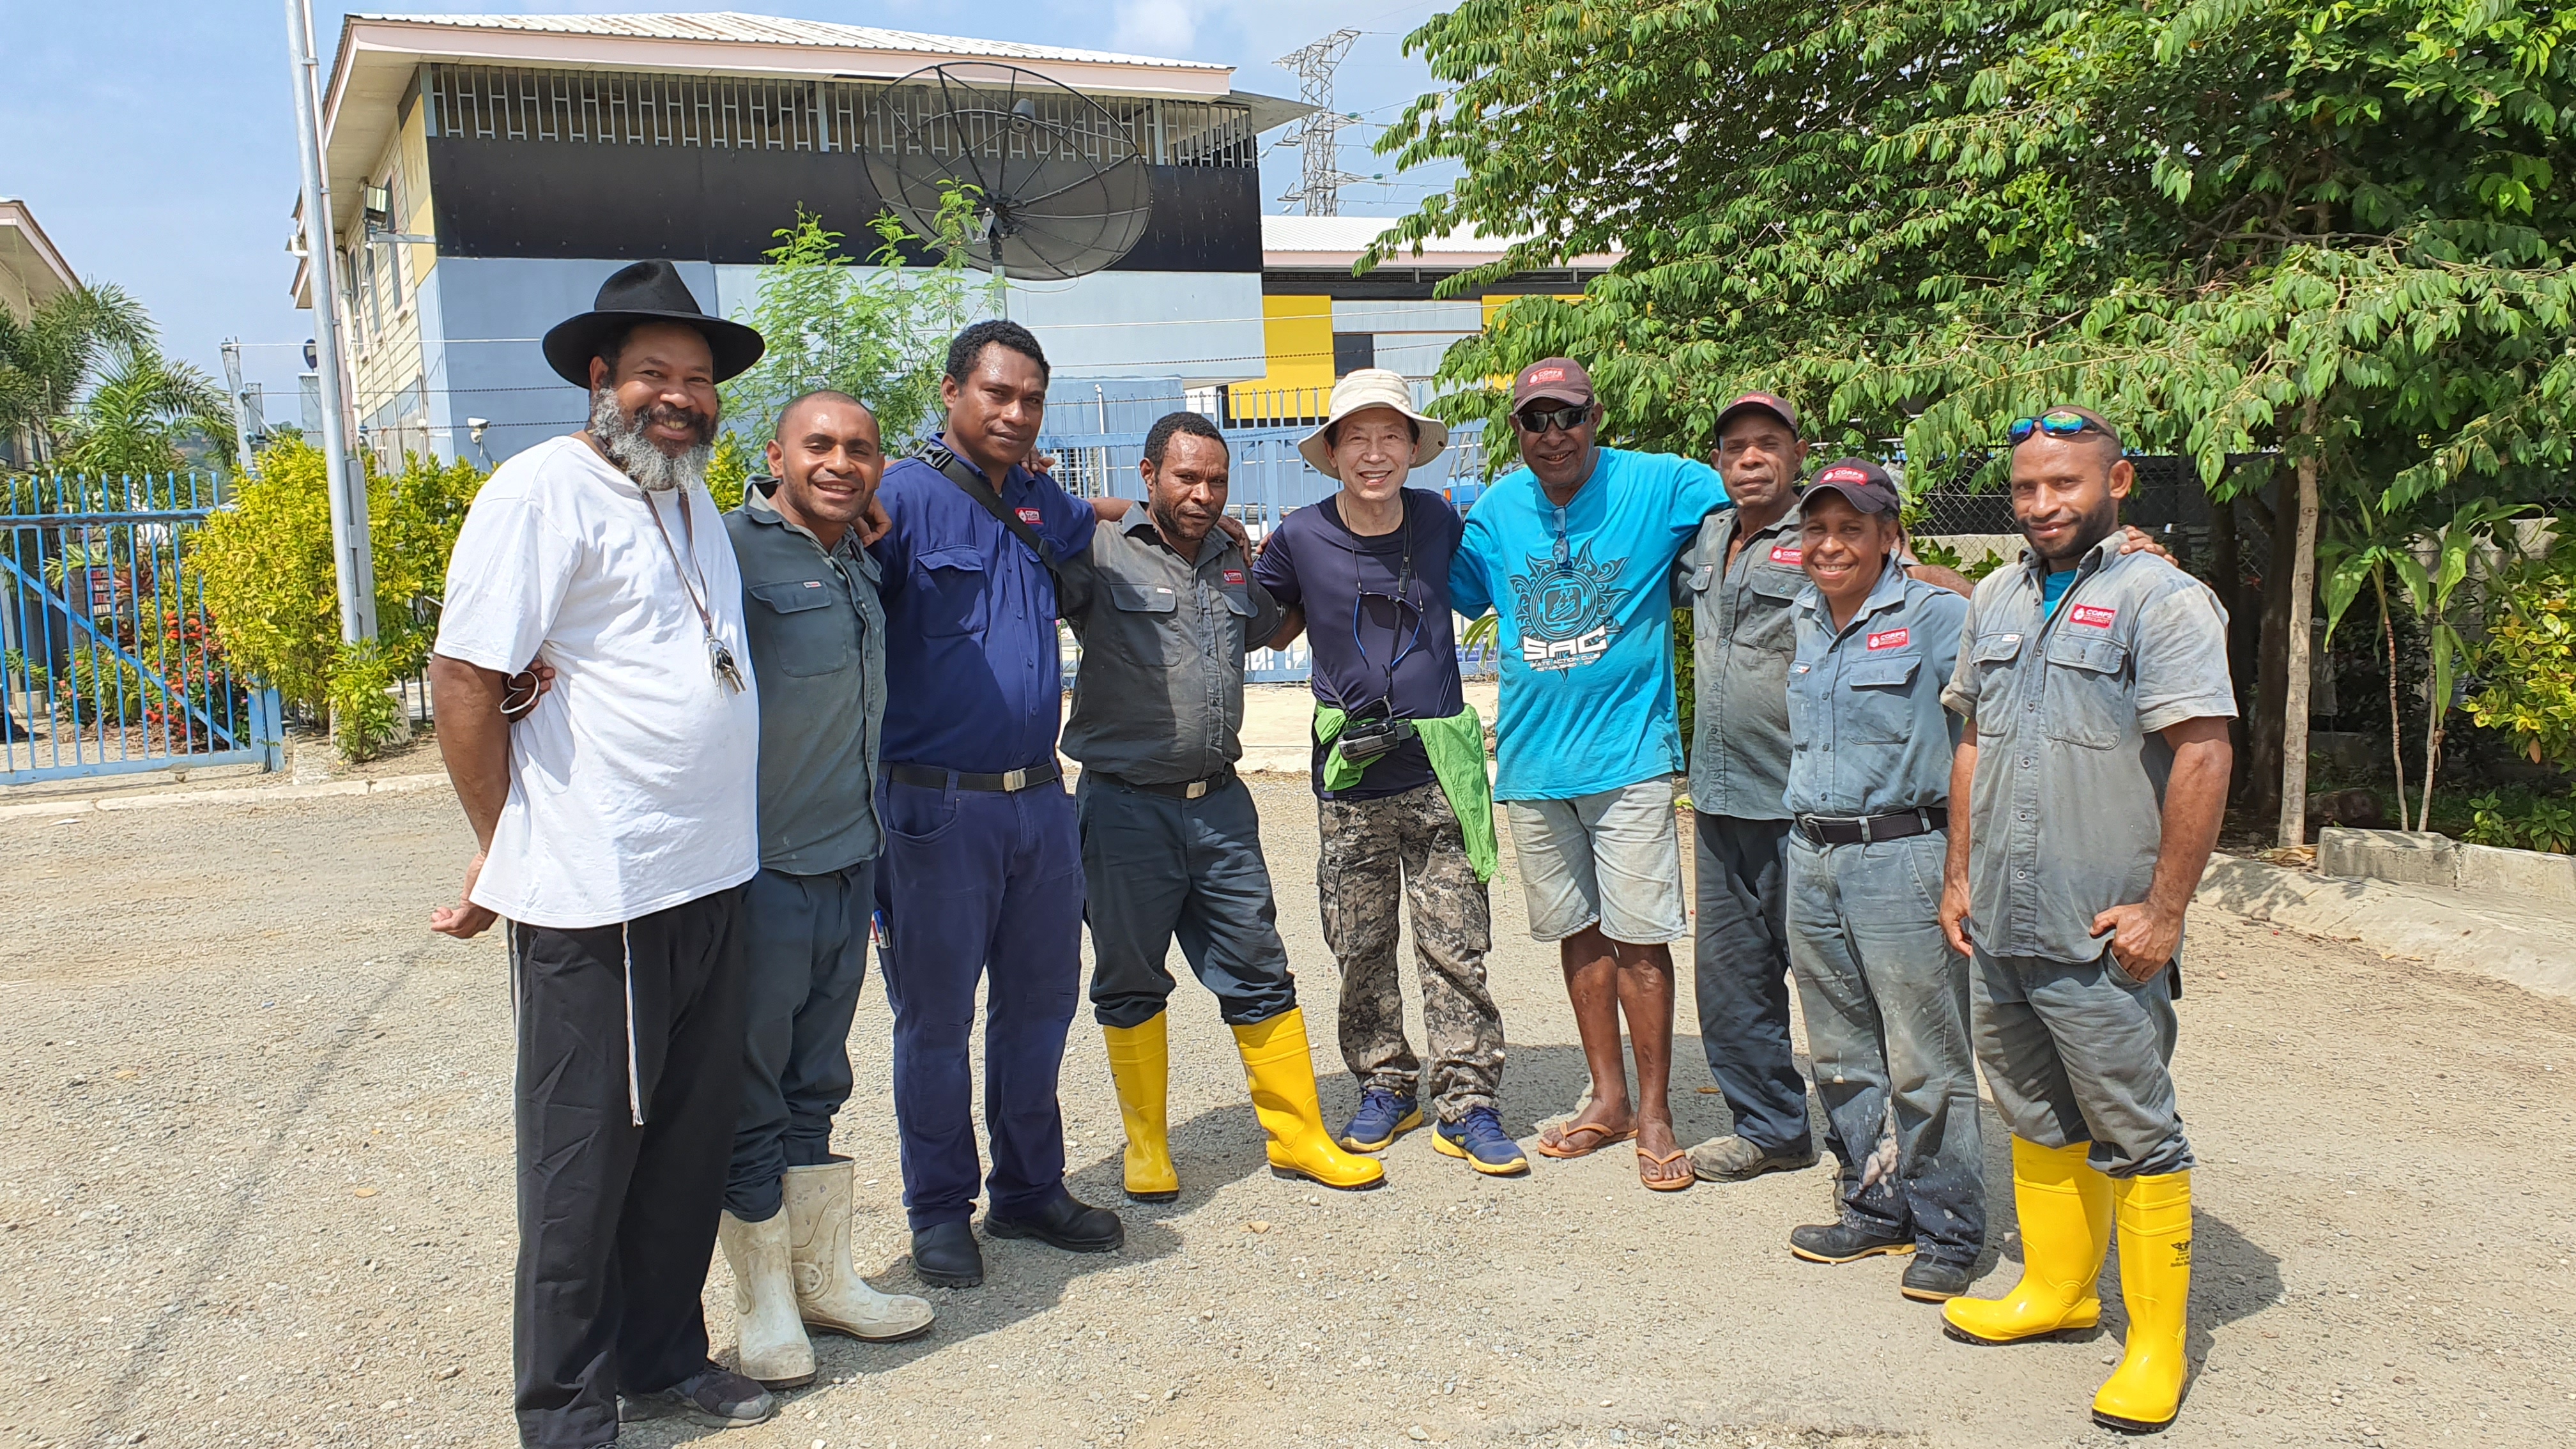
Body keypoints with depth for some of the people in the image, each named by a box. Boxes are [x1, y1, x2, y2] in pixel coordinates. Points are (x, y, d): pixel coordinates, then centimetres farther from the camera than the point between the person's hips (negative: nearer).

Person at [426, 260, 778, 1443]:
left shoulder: (693, 502, 15)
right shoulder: (545, 490, -11)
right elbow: (464, 679, -13)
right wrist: (506, 852, -6)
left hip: (710, 883, 8)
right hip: (594, 900, -8)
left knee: (690, 1141, 16)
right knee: (583, 1156, 4)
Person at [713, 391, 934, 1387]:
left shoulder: (860, 558, 11)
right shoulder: (734, 546, -13)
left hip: (848, 866, 7)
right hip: (760, 871, -7)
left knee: (816, 1088, 17)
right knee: (749, 1097, 6)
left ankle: (824, 1276, 29)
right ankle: (764, 1300, 20)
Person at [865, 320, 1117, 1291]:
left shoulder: (1043, 504, 12)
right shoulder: (905, 498, -9)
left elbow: (1094, 537, 34)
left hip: (1040, 799, 7)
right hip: (938, 806, -6)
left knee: (1040, 1003, 15)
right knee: (936, 1020, 6)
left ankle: (1030, 1190, 30)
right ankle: (941, 1212, 21)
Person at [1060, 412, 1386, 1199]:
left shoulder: (1230, 560, 13)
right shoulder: (1101, 555, -5)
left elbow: (1269, 627, 32)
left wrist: (1261, 560, 17)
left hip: (1219, 803, 5)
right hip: (1126, 806, -4)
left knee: (1259, 975, 9)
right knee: (1131, 983, 8)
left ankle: (1299, 1134, 21)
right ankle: (1147, 1149, 23)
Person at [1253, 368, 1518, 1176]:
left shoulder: (1441, 522, 2)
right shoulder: (1300, 537, -2)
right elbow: (1269, 632, 11)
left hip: (1439, 769, 0)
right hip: (1350, 775, 0)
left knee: (1456, 946, 1)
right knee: (1360, 948, 9)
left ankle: (1467, 1104, 11)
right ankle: (1385, 1089, 25)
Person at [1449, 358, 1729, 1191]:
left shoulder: (1658, 485, -5)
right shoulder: (1497, 509, 6)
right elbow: (1450, 594, 18)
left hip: (1627, 751, -4)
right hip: (1533, 755, 4)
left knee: (1638, 936, -3)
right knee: (1578, 930, 14)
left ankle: (1654, 1113, 12)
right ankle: (1608, 1098, 28)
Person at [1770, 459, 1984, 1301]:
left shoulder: (1932, 615, -8)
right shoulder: (1802, 619, 13)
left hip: (1900, 857, -7)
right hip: (1810, 857, 7)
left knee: (1923, 1059, -1)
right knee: (1842, 1054, 14)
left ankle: (1947, 1232, 12)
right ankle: (1875, 1209, 27)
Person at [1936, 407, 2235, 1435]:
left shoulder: (2161, 599, -8)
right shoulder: (1996, 600, 12)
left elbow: (2202, 756, -14)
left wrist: (2164, 908, -17)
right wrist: (1958, 876, 13)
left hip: (2101, 937, -6)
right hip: (1997, 927, 7)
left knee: (2134, 1136, 2)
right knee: (2037, 1120, 18)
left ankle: (2157, 1344, 14)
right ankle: (2058, 1288, 34)